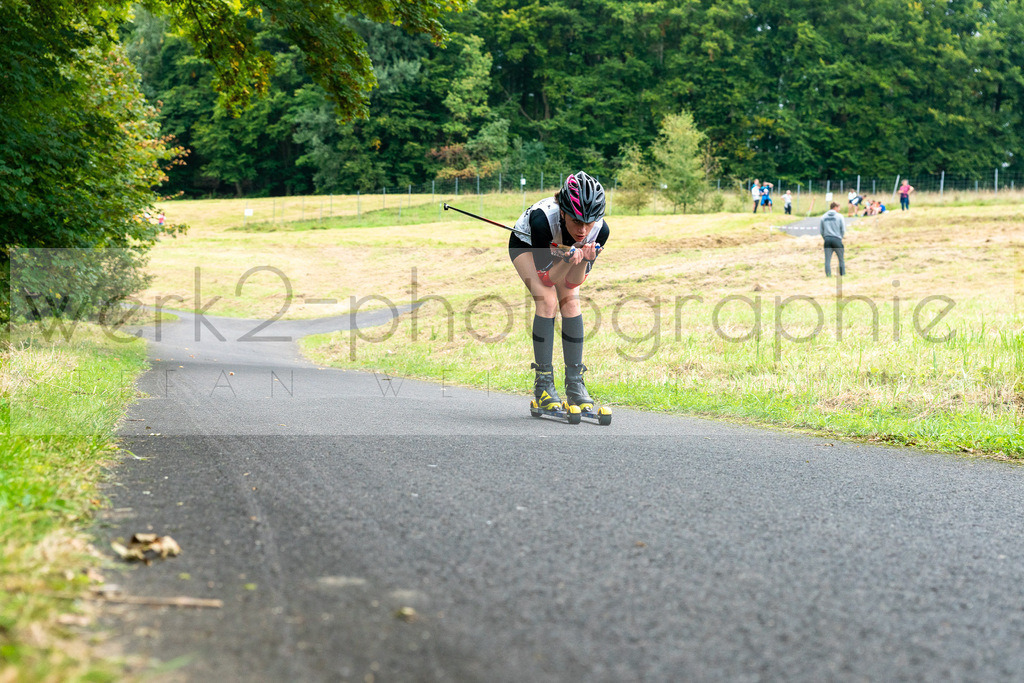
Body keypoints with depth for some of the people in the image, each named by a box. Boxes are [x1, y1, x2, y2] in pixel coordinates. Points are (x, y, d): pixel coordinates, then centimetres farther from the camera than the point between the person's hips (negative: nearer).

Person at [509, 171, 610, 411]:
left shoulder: (600, 231, -33)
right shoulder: (543, 219, -43)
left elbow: (573, 281, -23)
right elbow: (545, 277, -32)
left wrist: (583, 261, -42)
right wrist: (569, 260, -49)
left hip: (563, 248, 3)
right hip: (526, 244, -3)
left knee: (571, 302, -14)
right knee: (547, 301, -22)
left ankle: (575, 384, -8)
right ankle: (543, 384, -15)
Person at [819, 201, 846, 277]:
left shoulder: (823, 217, 7)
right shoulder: (839, 216, -1)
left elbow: (820, 230, 6)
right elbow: (843, 229, -1)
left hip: (827, 240, 2)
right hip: (837, 239, -2)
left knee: (827, 260, 3)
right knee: (841, 259, 9)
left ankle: (828, 276, -2)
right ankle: (843, 275, 11)